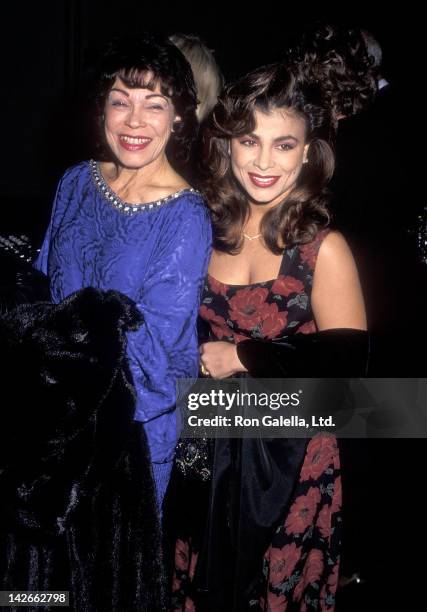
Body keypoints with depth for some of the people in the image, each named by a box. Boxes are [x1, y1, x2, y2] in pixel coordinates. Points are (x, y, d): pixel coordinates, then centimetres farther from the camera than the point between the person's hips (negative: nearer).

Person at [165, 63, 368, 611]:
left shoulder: (323, 247, -14)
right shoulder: (206, 229, -1)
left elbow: (347, 359, -20)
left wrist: (242, 357, -17)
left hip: (287, 457, -4)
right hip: (207, 448, 4)